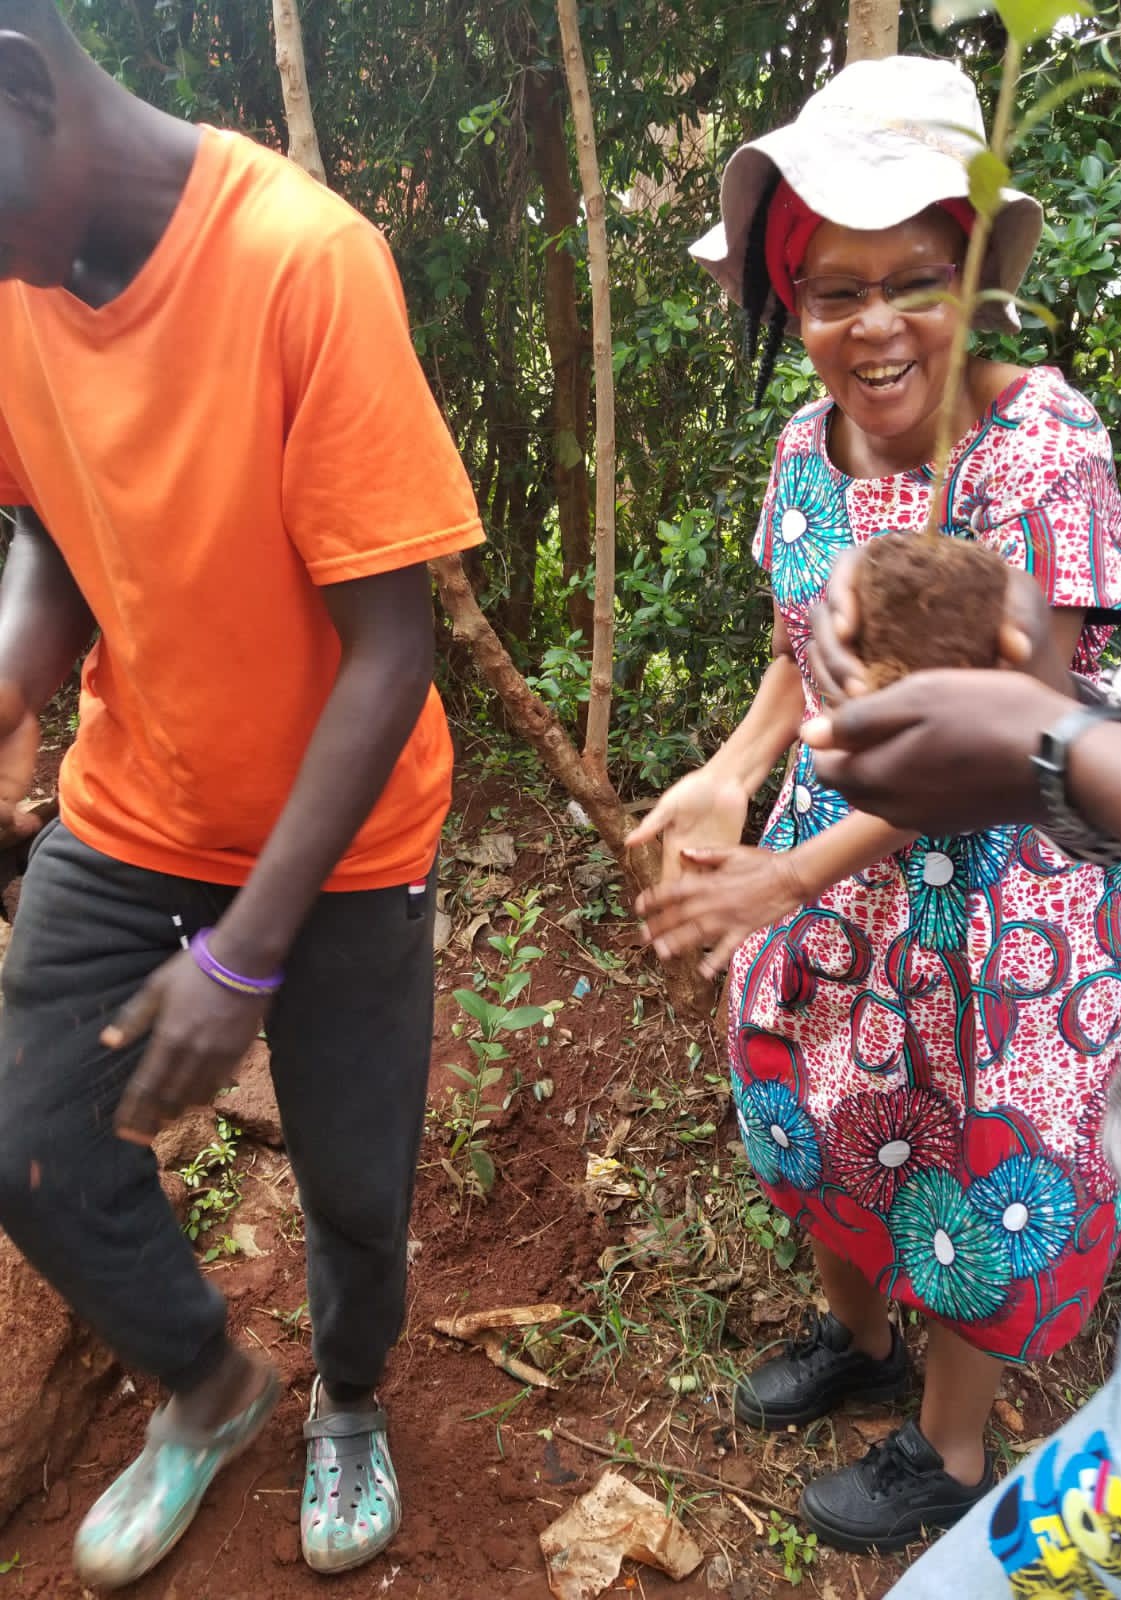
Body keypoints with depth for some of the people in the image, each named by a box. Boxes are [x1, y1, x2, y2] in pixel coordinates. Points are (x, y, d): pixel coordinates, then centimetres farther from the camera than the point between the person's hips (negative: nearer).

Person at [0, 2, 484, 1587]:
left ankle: (350, 1407, 45)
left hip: (335, 840, -4)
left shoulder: (304, 262, -23)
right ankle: (211, 1391, 39)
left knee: (355, 1185, 8)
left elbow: (391, 645, -22)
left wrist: (246, 952, -22)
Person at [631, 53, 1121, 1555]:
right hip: (834, 851, 6)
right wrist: (729, 770, -8)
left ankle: (952, 1453, 39)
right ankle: (857, 1333, 52)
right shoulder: (806, 444, -2)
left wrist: (790, 875, -24)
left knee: (976, 1154, 11)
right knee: (823, 1107, 21)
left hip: (992, 878, -6)